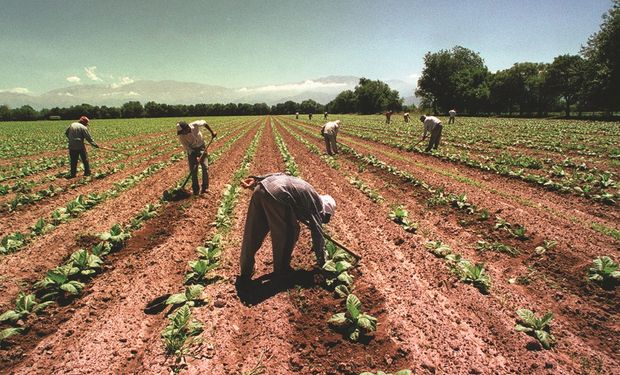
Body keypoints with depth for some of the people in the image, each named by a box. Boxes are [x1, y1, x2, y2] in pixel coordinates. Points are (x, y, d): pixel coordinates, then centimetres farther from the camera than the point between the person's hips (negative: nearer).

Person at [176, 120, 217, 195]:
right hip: (191, 150, 0)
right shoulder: (181, 136, -24)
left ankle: (205, 187, 5)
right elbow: (187, 148, -18)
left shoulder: (195, 125, -27)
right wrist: (195, 157, -28)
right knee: (193, 169, -1)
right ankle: (195, 189, 11)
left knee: (204, 166, -6)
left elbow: (204, 122, -6)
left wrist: (212, 132, -2)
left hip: (201, 147, 0)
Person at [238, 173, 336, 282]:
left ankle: (245, 273, 31)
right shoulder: (316, 204, 13)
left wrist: (256, 180, 17)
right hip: (276, 195, -8)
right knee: (289, 233, 14)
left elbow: (279, 175, 23)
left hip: (261, 188, 8)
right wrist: (322, 263, 24)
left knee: (252, 235, 17)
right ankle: (281, 270, 29)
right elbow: (318, 234, 14)